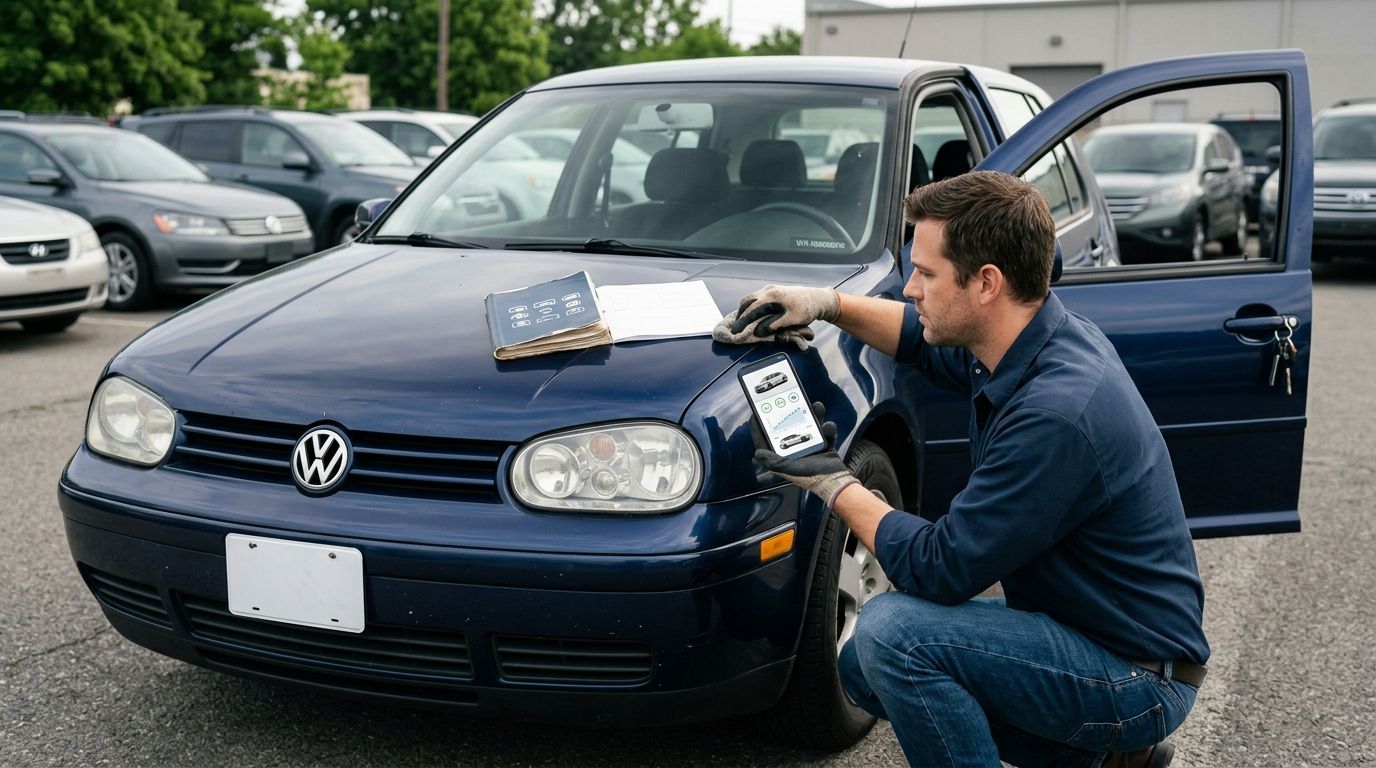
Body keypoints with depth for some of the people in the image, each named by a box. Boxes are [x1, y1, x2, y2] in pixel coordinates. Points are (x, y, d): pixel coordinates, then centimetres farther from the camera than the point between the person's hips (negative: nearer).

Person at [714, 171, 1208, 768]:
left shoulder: (1054, 414, -31)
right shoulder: (1040, 337, -2)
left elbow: (939, 570, -26)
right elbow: (930, 342, 21)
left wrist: (835, 485, -12)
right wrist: (827, 304, 8)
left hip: (1142, 679, -9)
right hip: (1085, 630, 10)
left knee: (892, 629, -25)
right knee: (862, 666, 11)